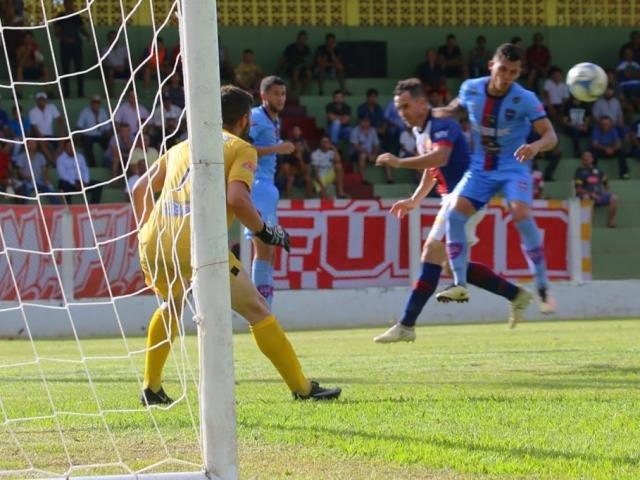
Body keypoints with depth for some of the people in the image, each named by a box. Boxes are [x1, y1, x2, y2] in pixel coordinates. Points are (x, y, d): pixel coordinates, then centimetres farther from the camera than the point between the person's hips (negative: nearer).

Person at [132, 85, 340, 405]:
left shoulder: (182, 147, 26)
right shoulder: (241, 149, 8)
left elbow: (140, 190, 27)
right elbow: (236, 199, -9)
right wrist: (264, 231, 4)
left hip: (153, 245, 6)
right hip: (197, 246, -6)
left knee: (172, 305, 34)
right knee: (257, 312, 6)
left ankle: (151, 389, 30)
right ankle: (302, 388, 6)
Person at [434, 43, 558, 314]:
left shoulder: (525, 100, -16)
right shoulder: (471, 89, -5)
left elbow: (550, 136, -19)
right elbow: (454, 108, 18)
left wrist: (536, 146, -41)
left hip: (514, 167, -4)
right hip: (480, 167, 4)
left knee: (521, 215, -26)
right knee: (455, 214, -16)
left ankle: (543, 288, -16)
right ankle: (460, 284, -9)